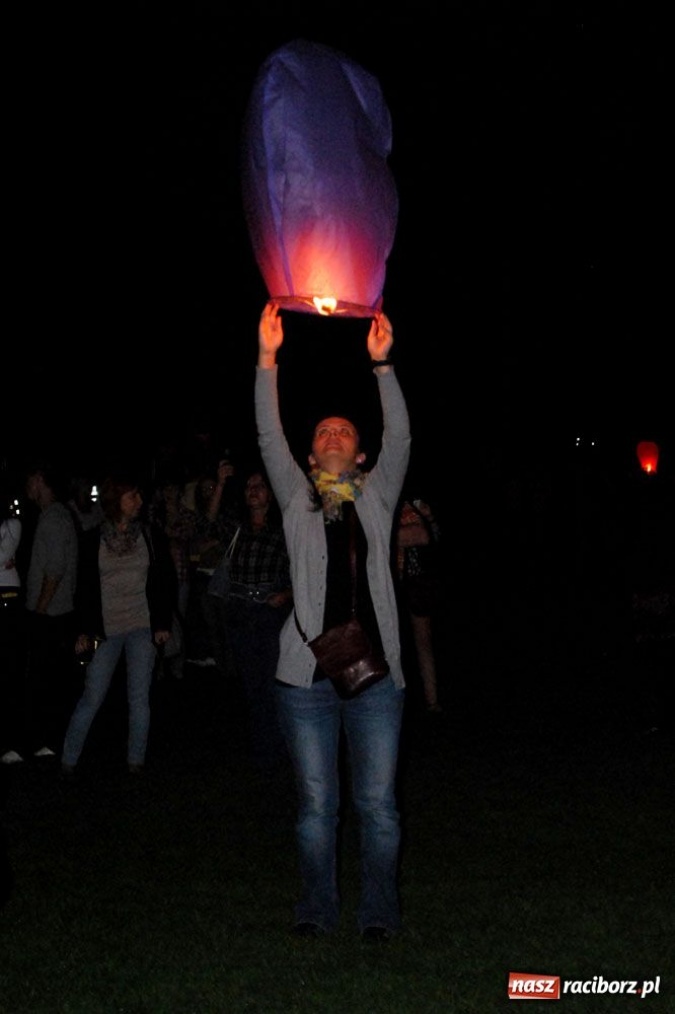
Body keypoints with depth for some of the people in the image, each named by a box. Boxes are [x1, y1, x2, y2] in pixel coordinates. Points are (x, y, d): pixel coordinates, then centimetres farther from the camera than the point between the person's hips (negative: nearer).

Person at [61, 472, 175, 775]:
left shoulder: (151, 536, 3)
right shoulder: (93, 540, 1)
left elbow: (166, 580, 5)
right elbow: (85, 588, 4)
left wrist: (163, 623, -1)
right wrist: (84, 631, 0)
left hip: (143, 627, 1)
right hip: (106, 630, -1)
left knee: (139, 698, 4)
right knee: (92, 697, -1)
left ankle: (136, 761, 15)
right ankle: (68, 760, 10)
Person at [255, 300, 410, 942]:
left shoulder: (377, 497, 10)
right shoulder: (298, 499, 9)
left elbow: (400, 438, -2)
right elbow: (269, 439, -1)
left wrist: (381, 364, -11)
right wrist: (268, 359, -8)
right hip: (307, 675, 0)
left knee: (378, 805, 5)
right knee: (316, 805, 7)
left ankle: (379, 912, 19)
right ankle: (317, 908, 22)